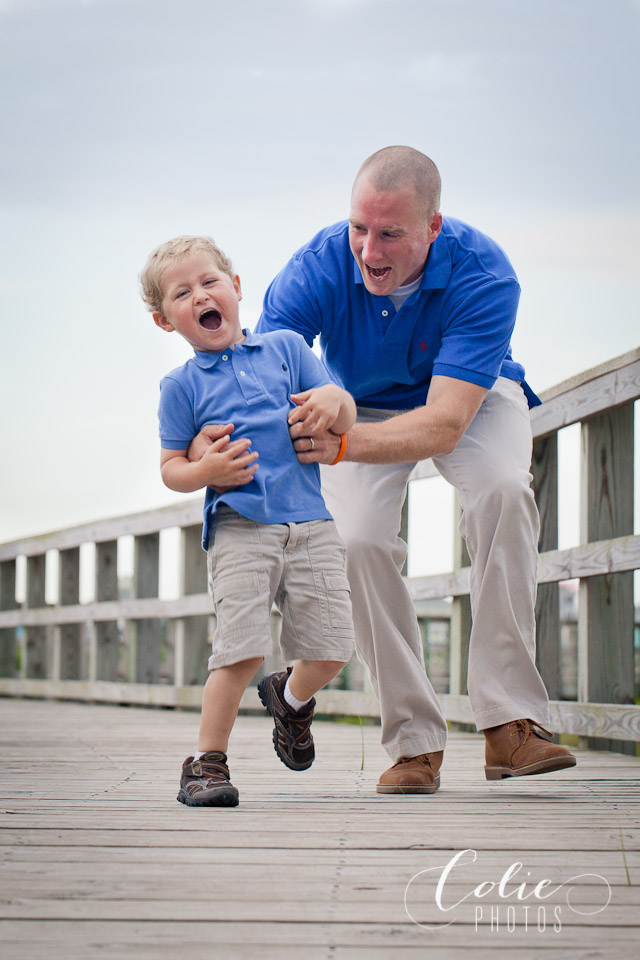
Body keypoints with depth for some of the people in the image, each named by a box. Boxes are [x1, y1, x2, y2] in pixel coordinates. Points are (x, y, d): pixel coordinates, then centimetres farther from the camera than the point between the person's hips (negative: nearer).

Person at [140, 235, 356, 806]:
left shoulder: (286, 348, 11)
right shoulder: (182, 386, 7)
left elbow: (346, 419, 11)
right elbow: (170, 468, 7)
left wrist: (332, 399, -12)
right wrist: (206, 471, -14)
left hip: (311, 527, 3)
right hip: (240, 531, -2)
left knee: (332, 649, 2)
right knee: (242, 650, -15)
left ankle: (290, 697, 35)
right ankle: (207, 761, 1)